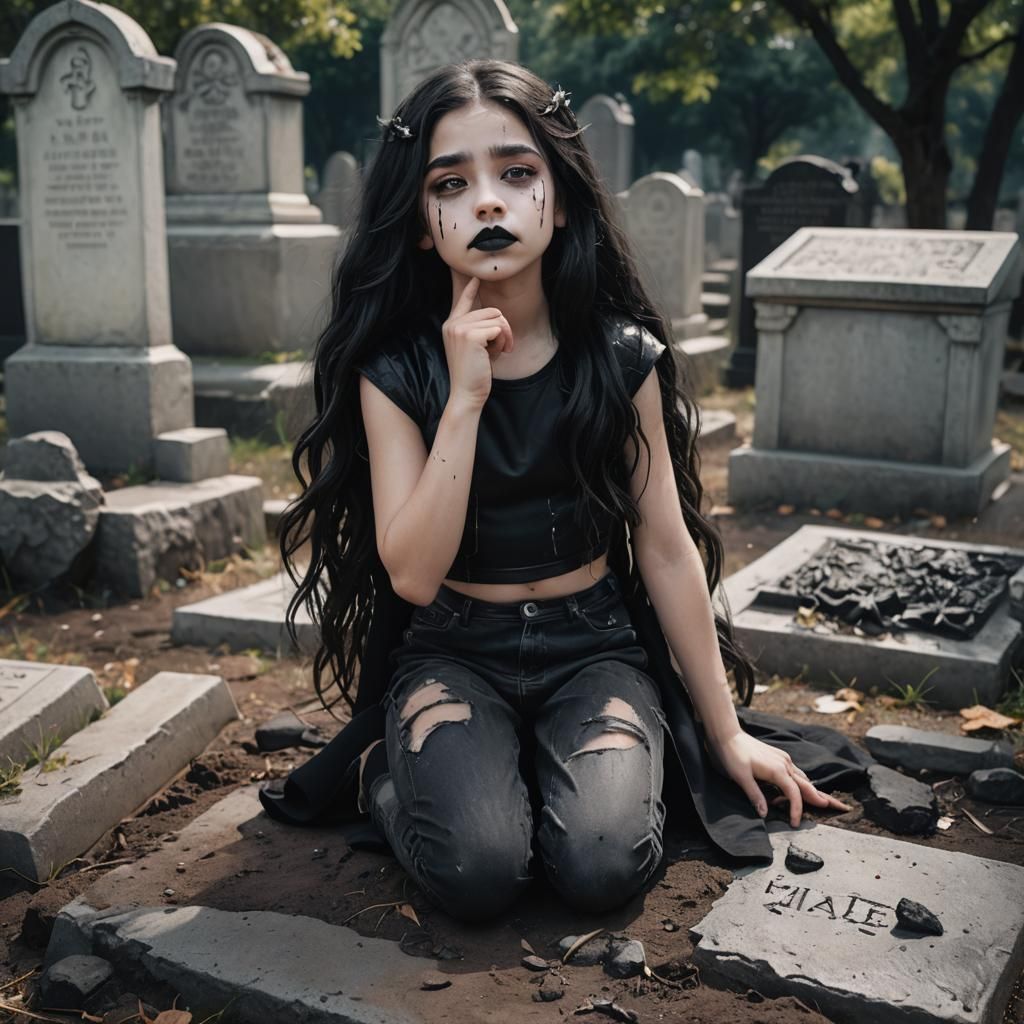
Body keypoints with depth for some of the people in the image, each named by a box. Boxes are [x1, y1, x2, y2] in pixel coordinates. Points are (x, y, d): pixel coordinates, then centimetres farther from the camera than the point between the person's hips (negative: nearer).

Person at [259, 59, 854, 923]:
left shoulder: (620, 358, -6)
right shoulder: (396, 369, -9)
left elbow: (668, 549, -1)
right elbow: (412, 576, -16)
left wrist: (727, 733, 4)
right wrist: (465, 396, -25)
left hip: (593, 645, 1)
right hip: (452, 651, 0)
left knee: (602, 865, -26)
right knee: (475, 871, -26)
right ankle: (383, 767, 5)